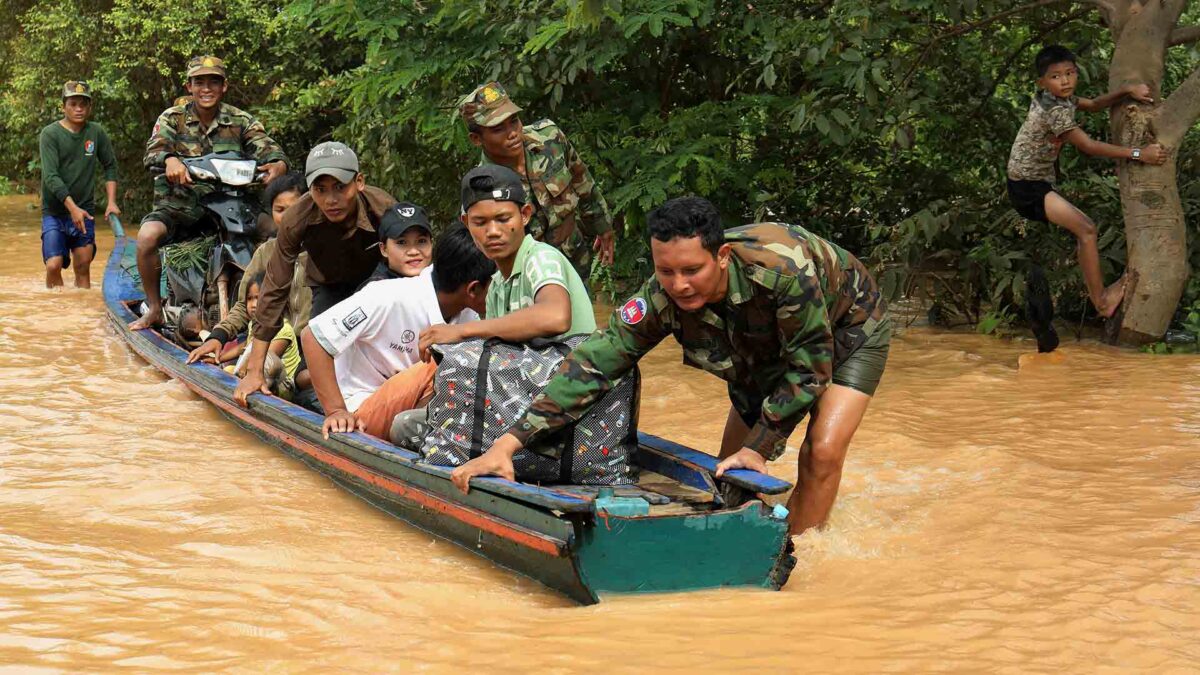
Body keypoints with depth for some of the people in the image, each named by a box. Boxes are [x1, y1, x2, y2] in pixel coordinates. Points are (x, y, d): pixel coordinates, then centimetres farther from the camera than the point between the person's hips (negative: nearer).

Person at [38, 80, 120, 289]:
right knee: (53, 266, -13)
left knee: (83, 268, 2)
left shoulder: (97, 133, 3)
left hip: (84, 212, 3)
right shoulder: (50, 134, -8)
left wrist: (111, 201, 2)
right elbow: (51, 177, -16)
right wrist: (72, 207, -26)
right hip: (55, 213, -3)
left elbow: (110, 166, 14)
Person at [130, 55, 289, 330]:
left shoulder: (241, 121, 6)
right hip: (178, 204, -1)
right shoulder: (172, 118, 3)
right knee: (147, 237, -30)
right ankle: (154, 309, -8)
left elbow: (267, 147, -7)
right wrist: (169, 160, -39)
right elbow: (154, 149, -14)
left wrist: (278, 165, -33)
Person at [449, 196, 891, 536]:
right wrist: (507, 444, -41)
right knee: (730, 472, 6)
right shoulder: (662, 298, -31)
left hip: (847, 330, -5)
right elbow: (594, 362, -32)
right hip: (766, 348, 5)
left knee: (822, 452, -21)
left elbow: (808, 368, -31)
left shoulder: (782, 272, -44)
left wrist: (757, 449, -27)